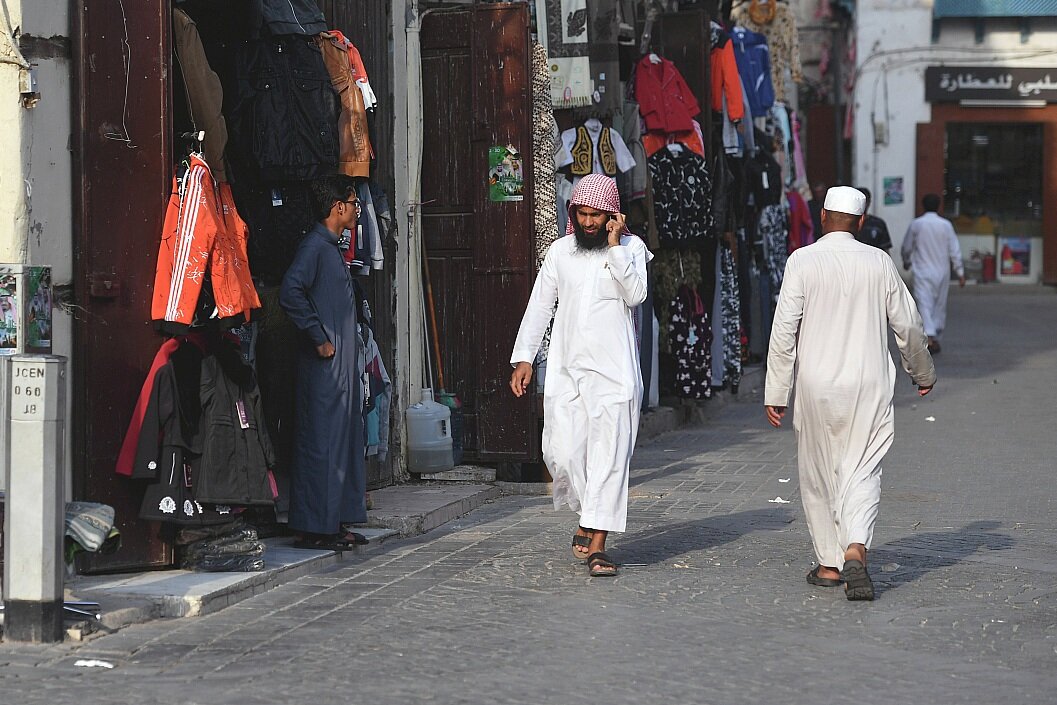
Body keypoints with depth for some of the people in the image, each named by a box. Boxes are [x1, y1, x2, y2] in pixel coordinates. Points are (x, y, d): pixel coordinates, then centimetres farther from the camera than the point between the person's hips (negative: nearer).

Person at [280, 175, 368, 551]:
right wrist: (319, 338, -21)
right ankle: (315, 527, -5)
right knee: (321, 441, -8)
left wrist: (350, 343, 16)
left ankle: (335, 522, 17)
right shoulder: (314, 245, -12)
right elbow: (290, 293, -25)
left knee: (344, 439, 12)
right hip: (323, 365, -10)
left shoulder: (333, 248, 19)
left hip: (342, 363, 10)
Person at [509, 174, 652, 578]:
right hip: (565, 369, 3)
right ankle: (588, 517, 23)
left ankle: (597, 544, -9)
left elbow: (635, 294, -12)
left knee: (608, 456, -9)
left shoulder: (630, 248, 3)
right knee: (561, 452, -3)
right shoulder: (560, 251, 10)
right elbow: (539, 305, 14)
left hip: (613, 372, -3)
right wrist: (523, 358, 9)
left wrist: (615, 247, -14)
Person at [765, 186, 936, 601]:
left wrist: (776, 393, -3)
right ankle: (855, 551, -24)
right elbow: (907, 325, 8)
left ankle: (829, 563, 19)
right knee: (861, 472, -1)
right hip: (869, 386, 1)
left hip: (816, 385, -1)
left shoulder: (802, 261, -5)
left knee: (818, 476, 13)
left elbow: (784, 330, -8)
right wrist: (922, 372, 25)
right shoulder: (879, 263, 1)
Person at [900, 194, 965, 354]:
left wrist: (906, 262, 27)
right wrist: (960, 273, 5)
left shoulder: (916, 224, -4)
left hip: (922, 271, -2)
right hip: (942, 272, 2)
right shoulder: (946, 225, -3)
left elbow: (906, 247, 6)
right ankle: (936, 339, 21)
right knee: (940, 305, 14)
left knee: (924, 305, -9)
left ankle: (929, 337, -29)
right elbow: (954, 250, -2)